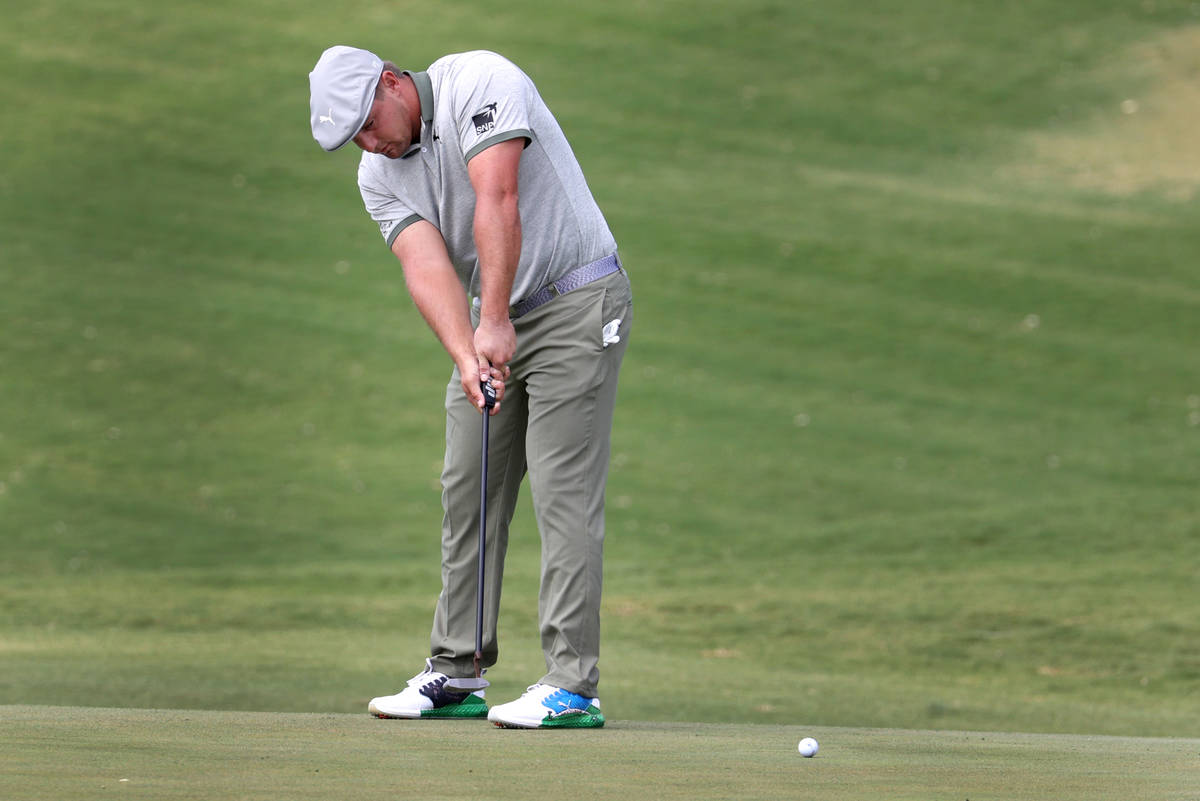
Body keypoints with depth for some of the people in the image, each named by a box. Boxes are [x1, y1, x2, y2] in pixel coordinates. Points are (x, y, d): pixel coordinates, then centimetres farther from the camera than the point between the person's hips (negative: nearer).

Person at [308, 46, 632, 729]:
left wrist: (494, 321, -34)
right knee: (468, 491, 7)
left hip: (576, 304, -7)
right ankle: (454, 674, 14)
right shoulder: (379, 175, 2)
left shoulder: (479, 82, -18)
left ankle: (573, 685, -14)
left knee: (564, 491, -12)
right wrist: (465, 355, -30)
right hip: (493, 323, 7)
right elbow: (427, 265, -13)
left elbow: (498, 202, -28)